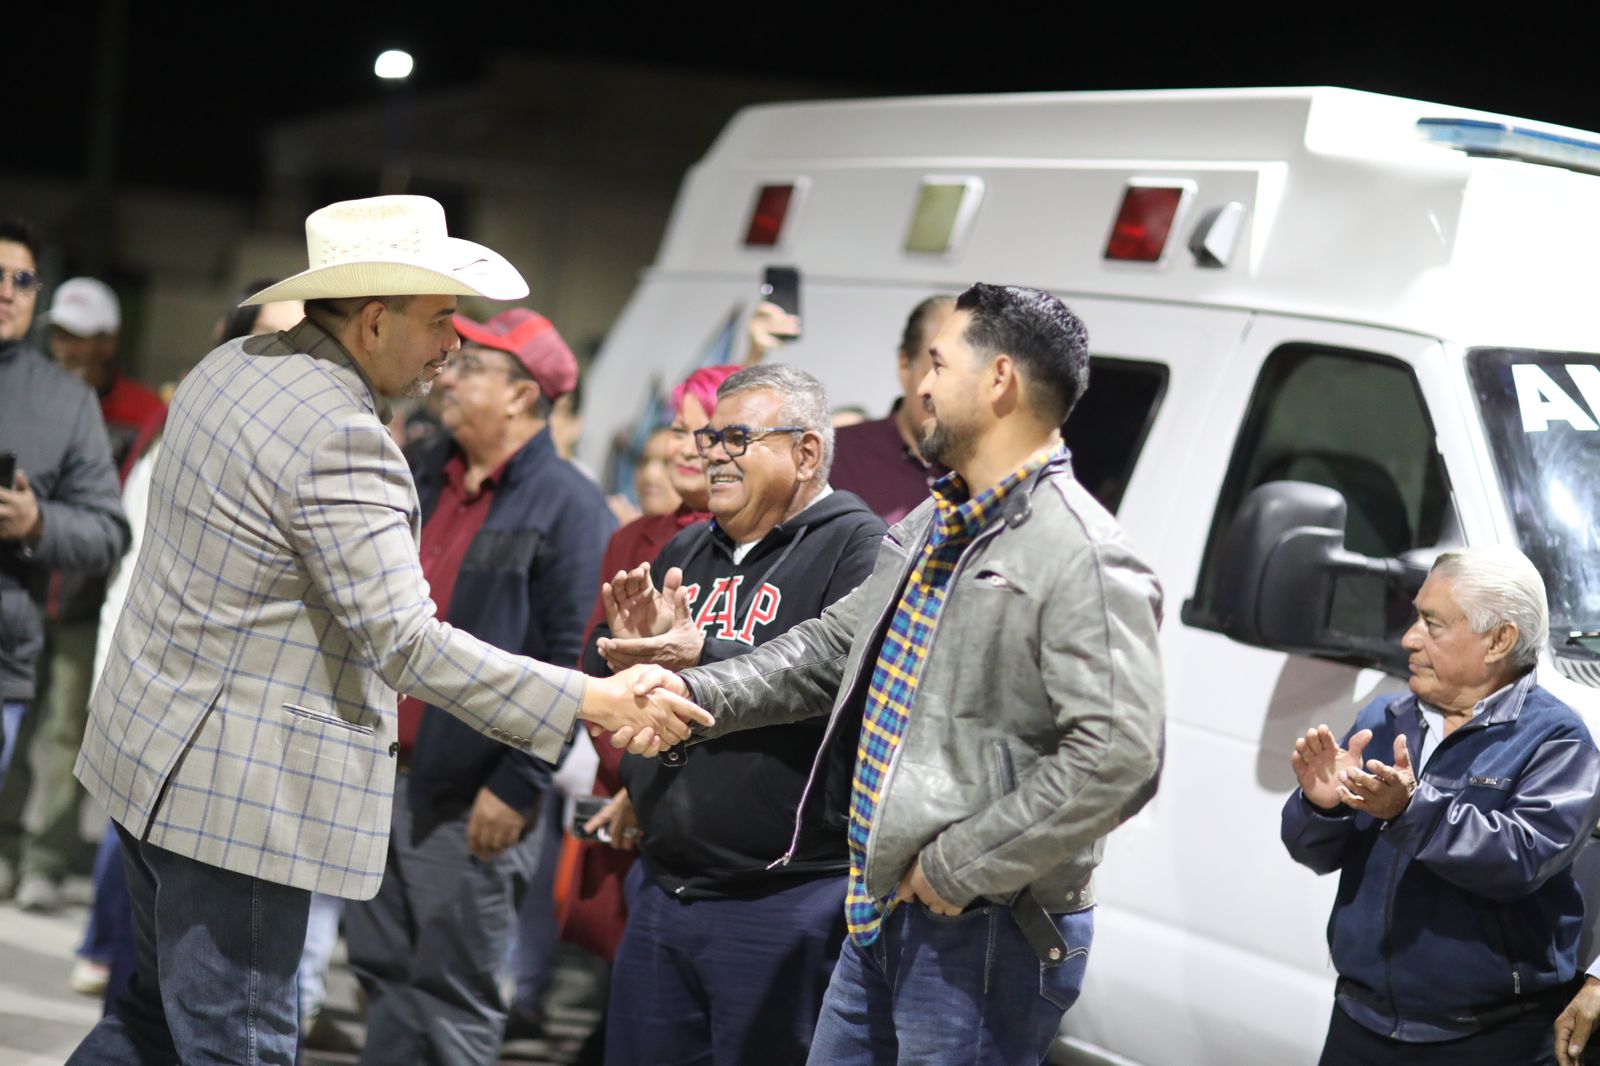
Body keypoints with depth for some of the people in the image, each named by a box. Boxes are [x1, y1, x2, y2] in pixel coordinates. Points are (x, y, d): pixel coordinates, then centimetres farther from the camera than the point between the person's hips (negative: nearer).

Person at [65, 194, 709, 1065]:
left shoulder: (230, 367, 6)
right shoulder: (341, 439, -23)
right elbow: (406, 642, -24)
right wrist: (592, 701, -21)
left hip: (154, 746, 10)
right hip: (240, 793, -10)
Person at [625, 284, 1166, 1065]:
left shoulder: (1084, 560, -17)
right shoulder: (930, 529, 13)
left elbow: (1118, 759, -25)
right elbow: (832, 649, 20)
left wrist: (959, 868, -21)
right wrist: (696, 694, 6)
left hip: (984, 940, -9)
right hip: (880, 915, 9)